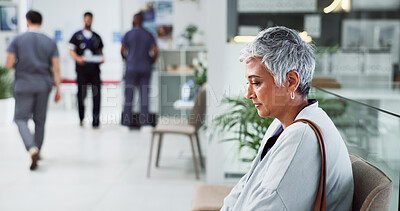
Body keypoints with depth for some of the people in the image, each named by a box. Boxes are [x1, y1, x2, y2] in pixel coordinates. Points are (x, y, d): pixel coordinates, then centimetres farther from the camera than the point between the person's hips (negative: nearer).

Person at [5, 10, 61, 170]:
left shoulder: (17, 40, -4)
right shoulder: (50, 43, 1)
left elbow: (8, 64, -8)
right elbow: (56, 68, -3)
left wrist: (19, 64, 14)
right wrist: (58, 89, 1)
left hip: (23, 85, -2)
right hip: (43, 86, 3)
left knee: (21, 118, 4)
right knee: (40, 120, 14)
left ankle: (32, 149, -18)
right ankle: (37, 152, 24)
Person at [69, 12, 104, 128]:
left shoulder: (96, 37, 18)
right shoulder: (77, 35, 10)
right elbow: (71, 51, 5)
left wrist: (101, 59, -1)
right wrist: (78, 58, -13)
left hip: (94, 67, 2)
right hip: (82, 68, -1)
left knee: (97, 94, -7)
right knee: (81, 93, 3)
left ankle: (96, 121, -5)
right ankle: (81, 118, 21)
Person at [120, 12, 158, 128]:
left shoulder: (128, 34, 0)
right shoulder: (148, 35, 5)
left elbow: (122, 51, -4)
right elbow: (155, 52, -3)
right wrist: (150, 62, 12)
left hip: (131, 68, -1)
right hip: (145, 69, 2)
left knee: (129, 96, 3)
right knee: (144, 96, 4)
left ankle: (126, 122, 5)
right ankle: (144, 122, 3)